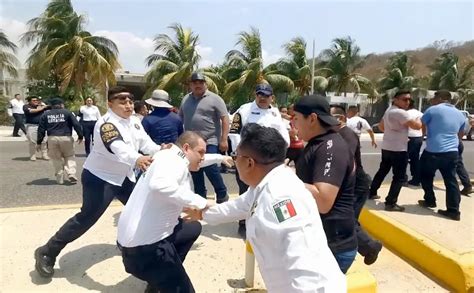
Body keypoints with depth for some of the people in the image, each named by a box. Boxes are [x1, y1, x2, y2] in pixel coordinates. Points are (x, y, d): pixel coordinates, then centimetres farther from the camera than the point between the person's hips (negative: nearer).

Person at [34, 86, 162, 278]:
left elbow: (145, 142, -10)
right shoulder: (106, 124, -26)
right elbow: (118, 147, -45)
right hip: (100, 177, -9)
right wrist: (136, 159, -65)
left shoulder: (134, 121, 1)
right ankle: (47, 253, 0)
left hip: (123, 176, 9)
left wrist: (161, 151, -32)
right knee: (87, 217, -14)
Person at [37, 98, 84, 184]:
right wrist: (80, 136, 5)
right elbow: (76, 124, -1)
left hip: (52, 138, 2)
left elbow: (41, 129, 11)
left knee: (56, 159, 11)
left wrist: (39, 142, 13)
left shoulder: (46, 114, 13)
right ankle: (71, 174, -4)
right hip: (66, 138, -2)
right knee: (69, 157, 11)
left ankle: (60, 178, 12)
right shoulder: (67, 112, 6)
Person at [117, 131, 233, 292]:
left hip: (143, 235, 10)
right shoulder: (174, 160, -18)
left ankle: (159, 279, 29)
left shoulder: (172, 158, 10)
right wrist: (199, 202, -31)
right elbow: (160, 184, -41)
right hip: (143, 244, -10)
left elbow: (198, 159, 31)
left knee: (194, 228, 28)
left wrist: (221, 157, 42)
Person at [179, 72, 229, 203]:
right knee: (195, 171, 12)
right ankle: (200, 196, 26)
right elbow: (180, 118, 19)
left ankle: (222, 195, 10)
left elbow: (225, 119, -9)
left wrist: (224, 140, -15)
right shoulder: (186, 99, 12)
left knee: (210, 169, -8)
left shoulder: (214, 99, -5)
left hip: (210, 142, -6)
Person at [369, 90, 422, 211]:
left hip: (386, 147, 10)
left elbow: (381, 126, 24)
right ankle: (391, 203, -4)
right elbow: (417, 126, -21)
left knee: (382, 171, 22)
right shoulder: (400, 112, -18)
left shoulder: (389, 110, 12)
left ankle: (372, 193, 32)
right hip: (398, 150, -10)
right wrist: (418, 119, 0)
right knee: (399, 177, -4)